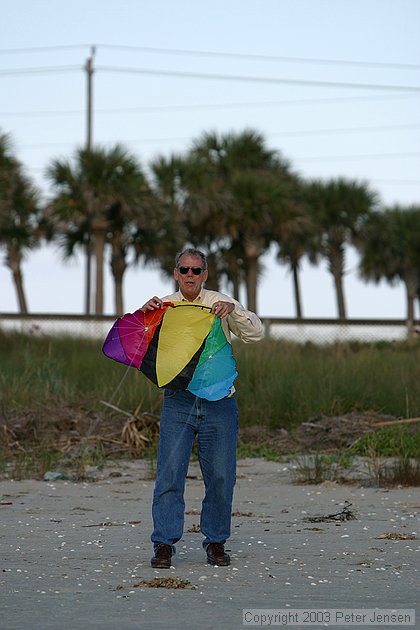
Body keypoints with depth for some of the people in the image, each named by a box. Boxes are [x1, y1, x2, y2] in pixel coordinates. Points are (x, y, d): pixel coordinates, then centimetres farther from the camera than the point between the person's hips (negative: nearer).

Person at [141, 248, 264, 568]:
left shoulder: (221, 304, 8)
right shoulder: (163, 307, 10)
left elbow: (256, 333, 0)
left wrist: (233, 310, -16)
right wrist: (143, 313, -13)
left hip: (219, 400, 0)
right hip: (178, 400, 0)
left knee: (220, 475, 2)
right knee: (170, 473, -7)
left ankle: (216, 542, 15)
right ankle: (164, 544, -2)